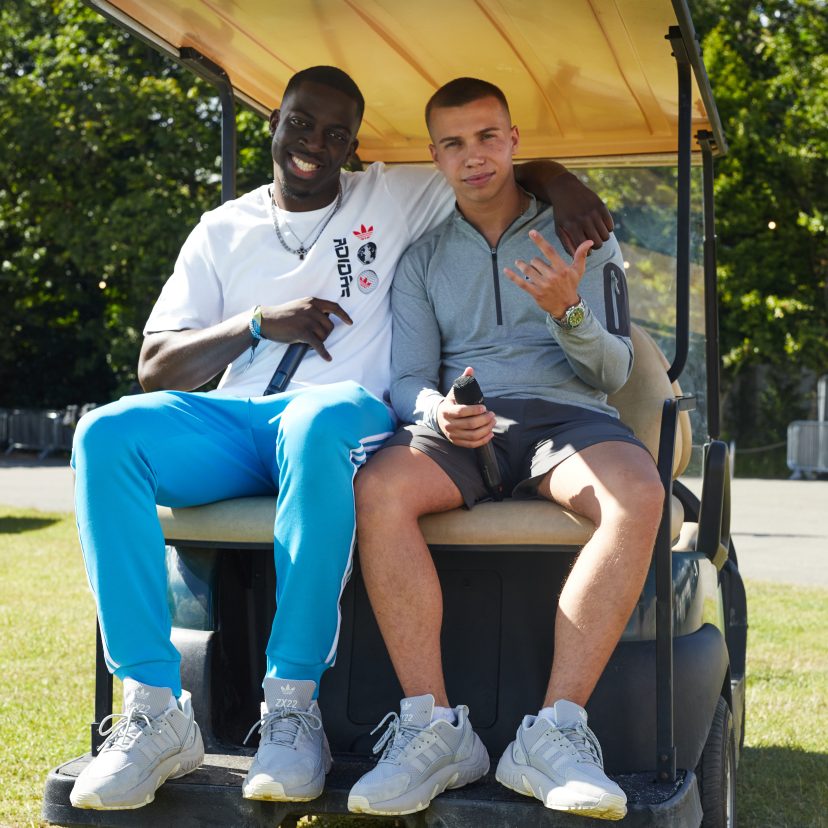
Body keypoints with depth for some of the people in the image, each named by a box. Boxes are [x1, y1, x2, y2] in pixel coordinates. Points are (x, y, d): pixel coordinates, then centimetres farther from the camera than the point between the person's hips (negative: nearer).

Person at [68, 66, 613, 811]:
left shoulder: (393, 197, 18)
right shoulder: (222, 231, 20)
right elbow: (155, 366, 12)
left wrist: (554, 176, -2)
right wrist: (259, 323, -3)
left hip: (339, 414, -2)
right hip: (236, 421, 3)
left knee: (318, 421, -41)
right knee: (106, 435, -28)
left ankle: (293, 706, -36)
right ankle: (155, 710, -28)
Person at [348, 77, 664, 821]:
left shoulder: (582, 236, 15)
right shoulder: (422, 258, 21)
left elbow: (614, 372, 7)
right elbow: (407, 379, 10)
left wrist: (568, 312, -15)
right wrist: (438, 410, -15)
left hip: (565, 413, -1)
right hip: (462, 425, 1)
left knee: (639, 494, -36)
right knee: (379, 488, -34)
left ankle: (554, 733, -37)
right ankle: (435, 727, -30)